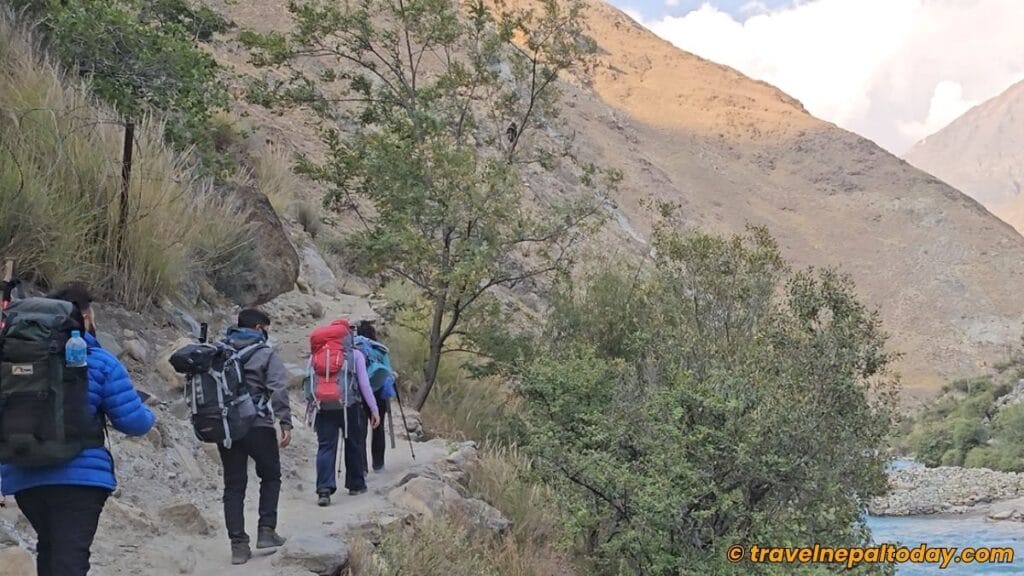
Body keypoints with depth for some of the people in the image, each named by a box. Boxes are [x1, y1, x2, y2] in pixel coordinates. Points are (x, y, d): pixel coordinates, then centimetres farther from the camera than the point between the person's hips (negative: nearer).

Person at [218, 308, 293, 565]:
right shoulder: (266, 354, -4)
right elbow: (279, 390, -15)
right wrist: (286, 424, -14)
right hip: (258, 427, -4)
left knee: (234, 486, 9)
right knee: (270, 477, 17)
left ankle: (238, 544, 7)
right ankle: (266, 530, 9)